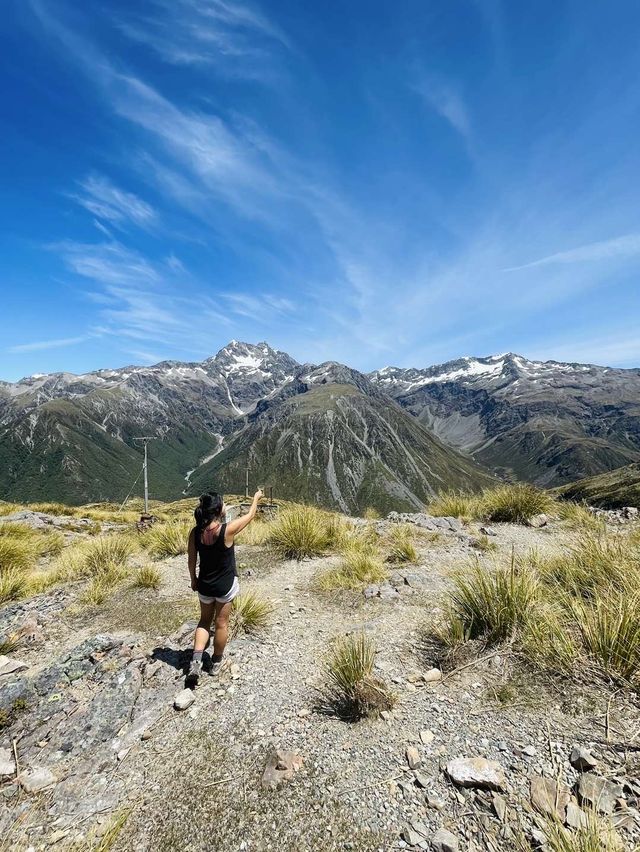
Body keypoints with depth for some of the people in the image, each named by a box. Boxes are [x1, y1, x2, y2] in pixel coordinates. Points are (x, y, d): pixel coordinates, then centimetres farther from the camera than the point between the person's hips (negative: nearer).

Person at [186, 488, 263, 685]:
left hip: (204, 585, 4)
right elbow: (250, 516, -9)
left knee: (205, 620, 24)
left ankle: (196, 661, 13)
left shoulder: (195, 532, -13)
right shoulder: (227, 530, -25)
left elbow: (191, 561, -2)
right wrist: (256, 498, 8)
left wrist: (193, 579, 15)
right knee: (221, 624, 17)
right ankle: (216, 662, 34)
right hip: (225, 585, -3)